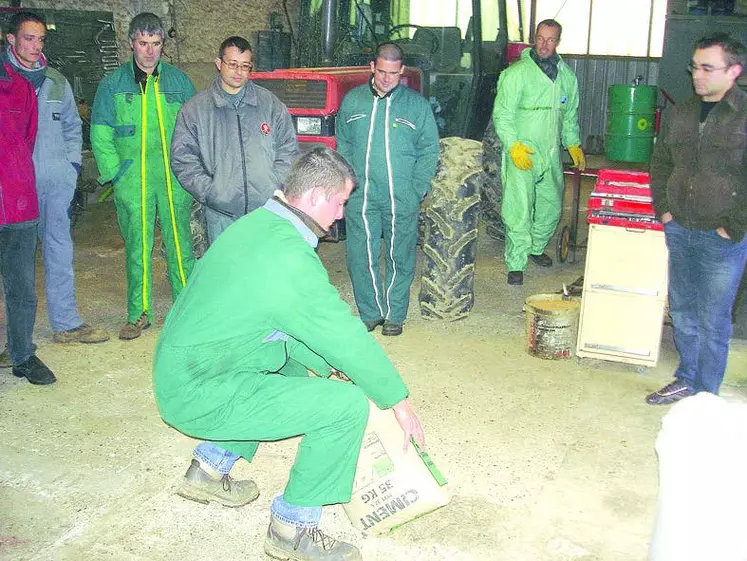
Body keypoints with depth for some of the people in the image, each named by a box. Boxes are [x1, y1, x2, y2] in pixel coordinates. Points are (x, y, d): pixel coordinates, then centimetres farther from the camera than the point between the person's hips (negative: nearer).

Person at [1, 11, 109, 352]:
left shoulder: (56, 81, 13)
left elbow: (72, 126, 23)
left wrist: (73, 163, 12)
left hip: (57, 180, 4)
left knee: (59, 250, 9)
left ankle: (66, 323, 16)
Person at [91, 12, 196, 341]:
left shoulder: (179, 81, 8)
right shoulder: (113, 84, 5)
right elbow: (100, 133, 5)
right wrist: (114, 172, -4)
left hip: (175, 181, 1)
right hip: (132, 182, 0)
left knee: (179, 243, 6)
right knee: (137, 248, 5)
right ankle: (139, 314, 14)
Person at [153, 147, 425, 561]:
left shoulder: (255, 224, 7)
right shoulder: (289, 255, -22)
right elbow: (346, 336, -14)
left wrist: (331, 366, 19)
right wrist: (399, 402, -2)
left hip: (175, 374, 10)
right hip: (199, 396, -10)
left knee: (294, 357, 30)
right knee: (348, 404, -14)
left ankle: (211, 471, 32)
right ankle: (292, 527, 4)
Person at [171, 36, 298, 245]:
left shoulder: (270, 104, 6)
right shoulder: (195, 108, 3)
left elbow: (288, 149, 9)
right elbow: (182, 158, 2)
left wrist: (276, 186, -4)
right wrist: (208, 191, -10)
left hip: (268, 209, 1)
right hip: (221, 214, -1)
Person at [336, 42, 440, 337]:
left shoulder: (417, 104, 3)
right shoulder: (352, 100, 6)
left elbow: (429, 150, 5)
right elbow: (343, 145, 12)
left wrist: (417, 190, -4)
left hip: (402, 200, -1)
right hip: (360, 197, 1)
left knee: (400, 258, 6)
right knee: (361, 257, 3)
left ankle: (395, 315, 20)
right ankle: (370, 313, 18)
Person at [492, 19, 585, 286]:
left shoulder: (567, 76, 10)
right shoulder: (517, 73, -8)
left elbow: (570, 115, 21)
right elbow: (501, 114, -11)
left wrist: (573, 144, 14)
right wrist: (513, 144, -20)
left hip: (551, 154, 6)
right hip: (521, 154, -6)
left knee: (551, 206, 17)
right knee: (519, 211, -9)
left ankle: (536, 248, 38)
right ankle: (516, 265, -1)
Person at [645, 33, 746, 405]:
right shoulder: (680, 114, 7)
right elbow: (660, 163, 19)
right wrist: (663, 208, 8)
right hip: (680, 232, 6)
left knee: (712, 322, 4)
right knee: (681, 312, 17)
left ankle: (705, 396, 18)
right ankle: (686, 380, 34)